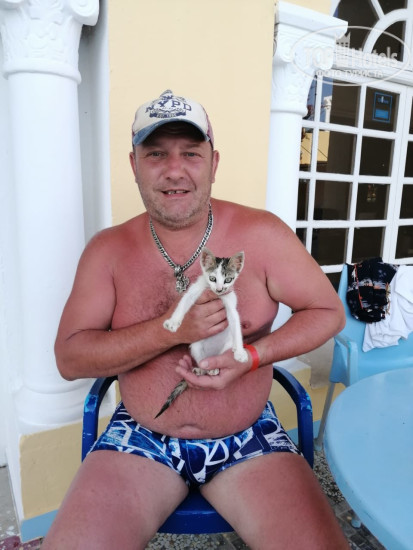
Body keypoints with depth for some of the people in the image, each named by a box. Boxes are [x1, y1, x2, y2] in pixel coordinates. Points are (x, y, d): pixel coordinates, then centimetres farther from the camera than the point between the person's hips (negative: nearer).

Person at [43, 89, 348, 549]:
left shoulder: (260, 234, -10)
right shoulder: (108, 250, -5)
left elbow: (328, 312, -1)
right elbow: (69, 357, -7)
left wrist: (252, 356, -17)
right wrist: (171, 329, -22)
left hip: (248, 437, 0)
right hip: (141, 437, 1)